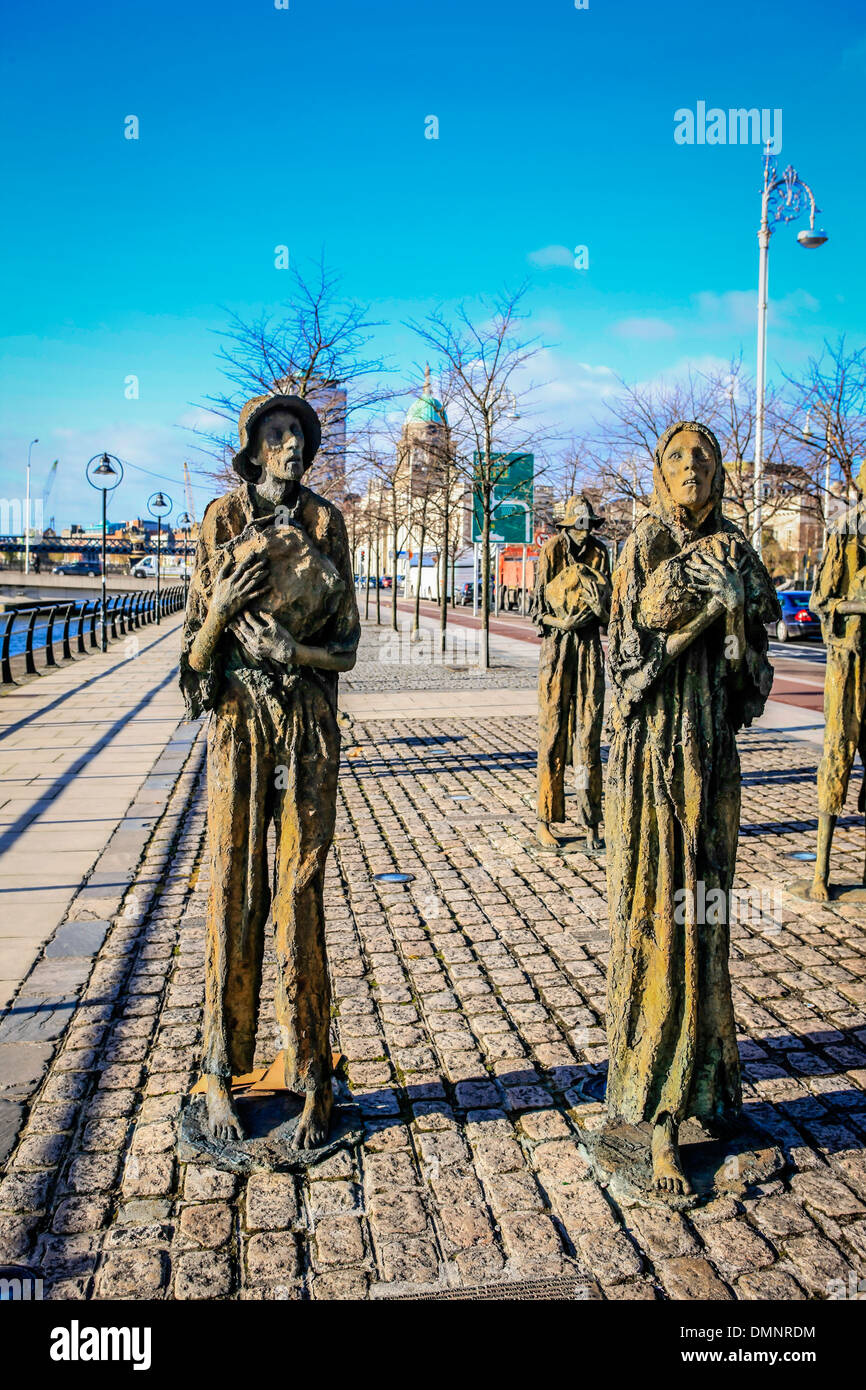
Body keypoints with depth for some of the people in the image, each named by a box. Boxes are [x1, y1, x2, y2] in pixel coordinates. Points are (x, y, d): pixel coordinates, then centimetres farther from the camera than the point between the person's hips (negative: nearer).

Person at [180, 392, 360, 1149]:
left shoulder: (327, 521, 6)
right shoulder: (223, 518, 4)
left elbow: (348, 645, 4)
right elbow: (197, 645, 4)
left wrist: (294, 649, -14)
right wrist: (221, 608, -16)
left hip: (310, 722, 0)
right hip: (240, 720, 0)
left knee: (302, 894, 1)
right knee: (234, 891, 3)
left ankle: (314, 1082, 13)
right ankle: (221, 1076, 17)